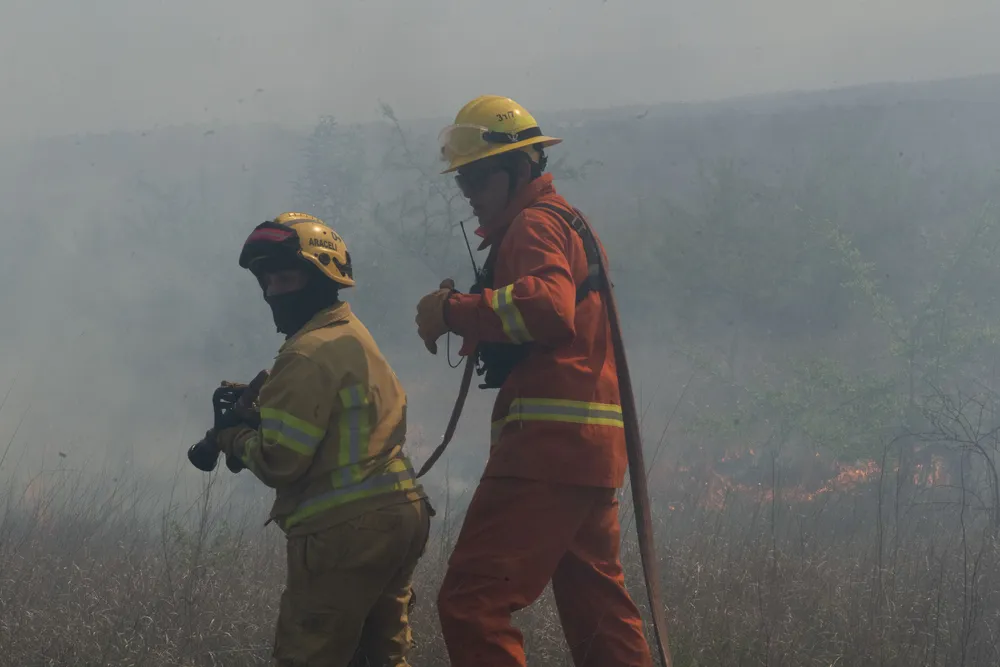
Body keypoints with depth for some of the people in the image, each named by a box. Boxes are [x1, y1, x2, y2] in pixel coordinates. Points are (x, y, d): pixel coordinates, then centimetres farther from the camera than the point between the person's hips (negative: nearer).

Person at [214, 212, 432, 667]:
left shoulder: (309, 353, -13)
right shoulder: (355, 338, 19)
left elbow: (281, 462, -16)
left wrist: (235, 439, 3)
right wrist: (256, 410, 9)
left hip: (347, 528, -10)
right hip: (401, 514, 10)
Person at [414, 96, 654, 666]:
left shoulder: (536, 223, -6)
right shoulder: (568, 221, 27)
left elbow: (548, 306, -25)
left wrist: (455, 310, -20)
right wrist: (471, 327, 12)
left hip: (550, 441, -11)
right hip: (591, 445, 11)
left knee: (472, 603, -15)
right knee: (597, 607, 16)